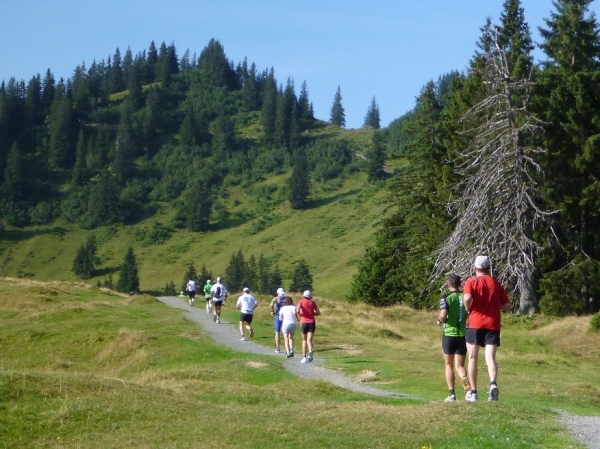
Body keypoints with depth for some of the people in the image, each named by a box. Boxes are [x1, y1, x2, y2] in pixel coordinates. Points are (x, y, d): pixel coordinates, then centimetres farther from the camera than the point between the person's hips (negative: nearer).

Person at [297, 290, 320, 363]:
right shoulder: (313, 302, 9)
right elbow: (318, 313, 8)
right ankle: (310, 351, -36)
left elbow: (297, 311, -15)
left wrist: (299, 315, 4)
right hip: (312, 322, 1)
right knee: (309, 340, -6)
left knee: (304, 340, 15)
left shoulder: (301, 301, 0)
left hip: (304, 322, -1)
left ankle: (304, 357, 14)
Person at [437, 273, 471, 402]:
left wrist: (439, 320, -1)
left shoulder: (446, 298, -8)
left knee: (449, 365, 11)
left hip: (449, 334, -3)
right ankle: (465, 378, -27)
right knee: (459, 365, 6)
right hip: (463, 335, 3)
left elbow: (443, 315, -22)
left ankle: (452, 394, 8)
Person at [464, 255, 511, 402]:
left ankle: (473, 392, 11)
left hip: (475, 323, -2)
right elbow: (507, 306, 12)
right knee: (490, 357, -7)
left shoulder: (471, 282, 1)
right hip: (493, 324, 2)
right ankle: (493, 383, -34)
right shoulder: (496, 284, 12)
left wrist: (468, 309, 0)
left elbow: (467, 298, -19)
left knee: (473, 358, 9)